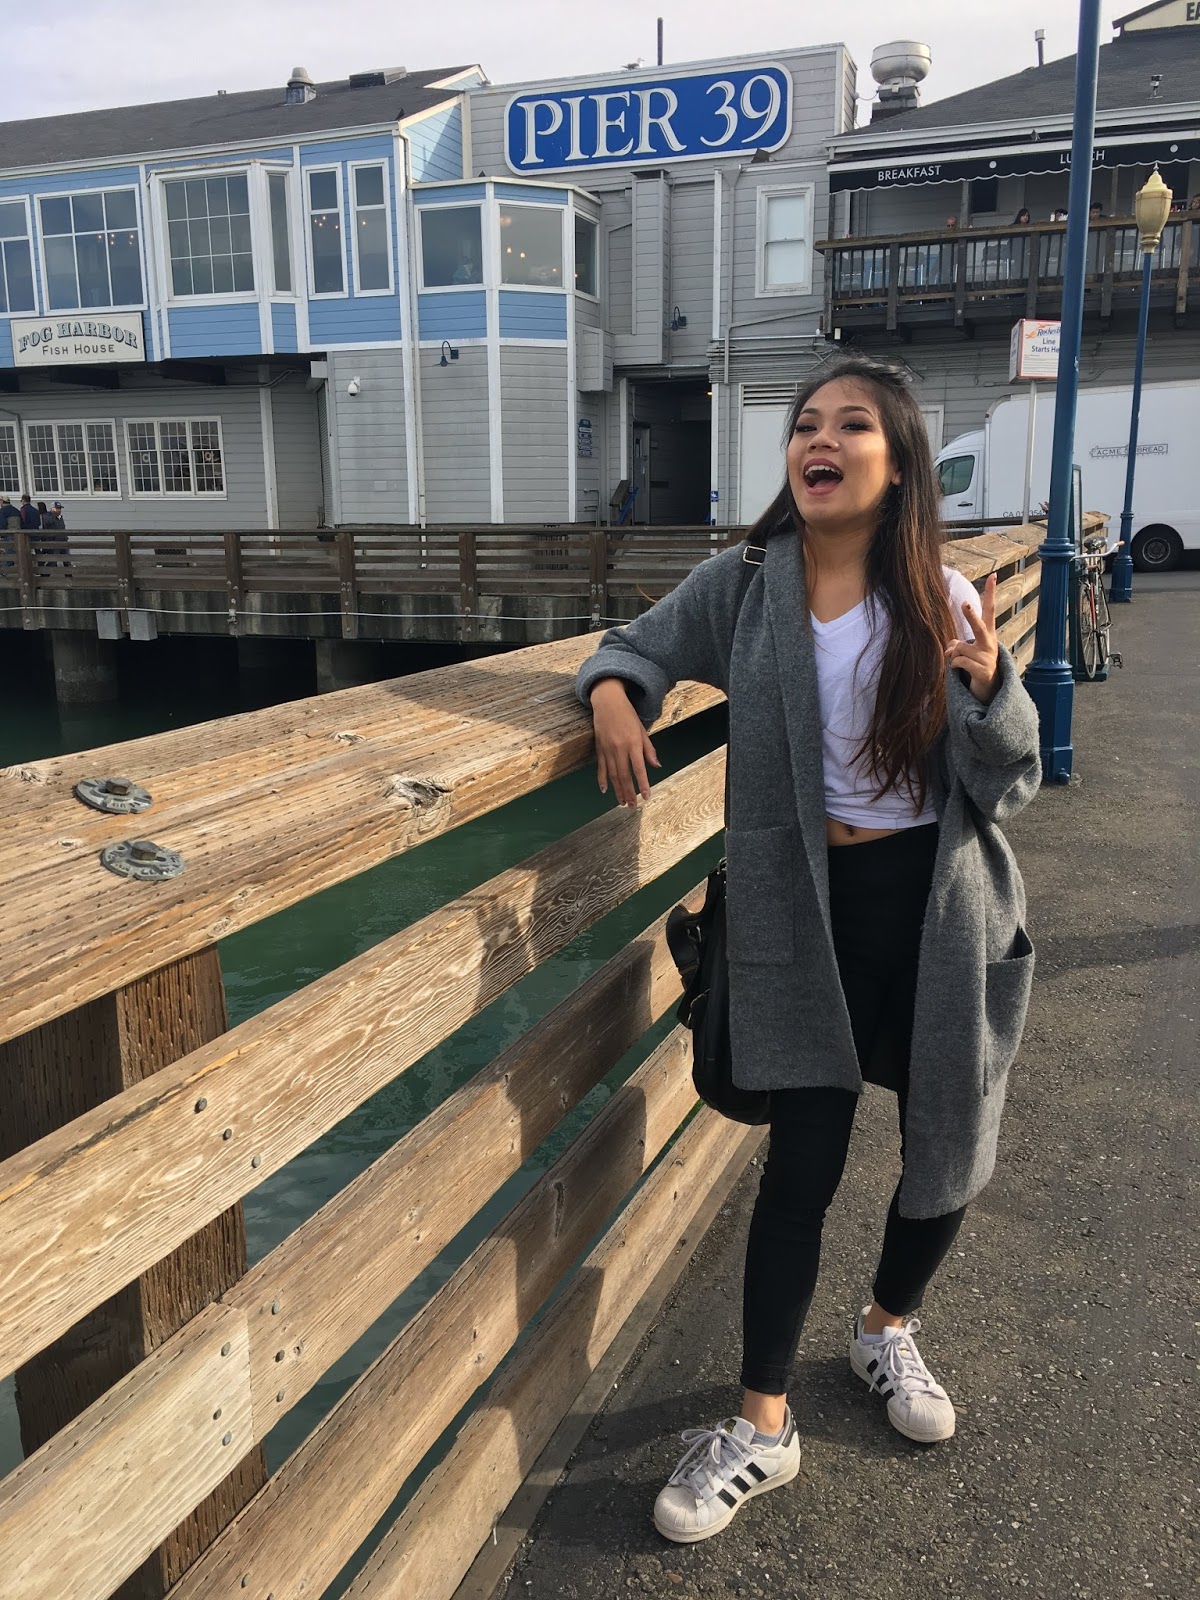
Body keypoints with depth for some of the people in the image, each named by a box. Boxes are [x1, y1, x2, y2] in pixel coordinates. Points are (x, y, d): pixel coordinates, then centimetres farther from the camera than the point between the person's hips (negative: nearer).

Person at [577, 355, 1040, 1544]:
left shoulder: (945, 602, -5)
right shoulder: (744, 586, -5)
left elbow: (1009, 785, -3)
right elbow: (636, 646, 9)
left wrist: (991, 685, -23)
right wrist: (613, 691, -14)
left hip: (940, 907, 2)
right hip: (806, 909, -1)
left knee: (949, 1154, 14)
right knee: (802, 1163, 0)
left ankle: (887, 1332, 45)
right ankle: (762, 1426, 20)